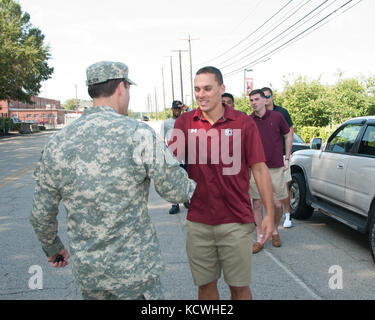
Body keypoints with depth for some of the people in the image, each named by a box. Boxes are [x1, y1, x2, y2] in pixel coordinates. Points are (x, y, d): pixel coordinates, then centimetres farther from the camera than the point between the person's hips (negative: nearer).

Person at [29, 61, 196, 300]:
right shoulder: (138, 134, -16)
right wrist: (193, 186, 12)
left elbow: (41, 215, 5)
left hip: (87, 271, 5)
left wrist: (52, 248, 24)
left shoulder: (57, 144, -2)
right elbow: (176, 192, -12)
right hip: (135, 268, -4)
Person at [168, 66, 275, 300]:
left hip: (236, 222, -1)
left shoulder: (244, 123, -3)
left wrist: (269, 214, -3)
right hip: (197, 222, 2)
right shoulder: (185, 122, 2)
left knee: (239, 287, 11)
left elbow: (259, 168, -1)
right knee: (206, 284, 15)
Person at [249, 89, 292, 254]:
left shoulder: (277, 117, 1)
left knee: (277, 204, 3)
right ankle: (259, 239, 14)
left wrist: (287, 159, 7)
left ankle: (275, 231, 30)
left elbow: (288, 136, 12)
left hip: (276, 167, 0)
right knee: (257, 204, 2)